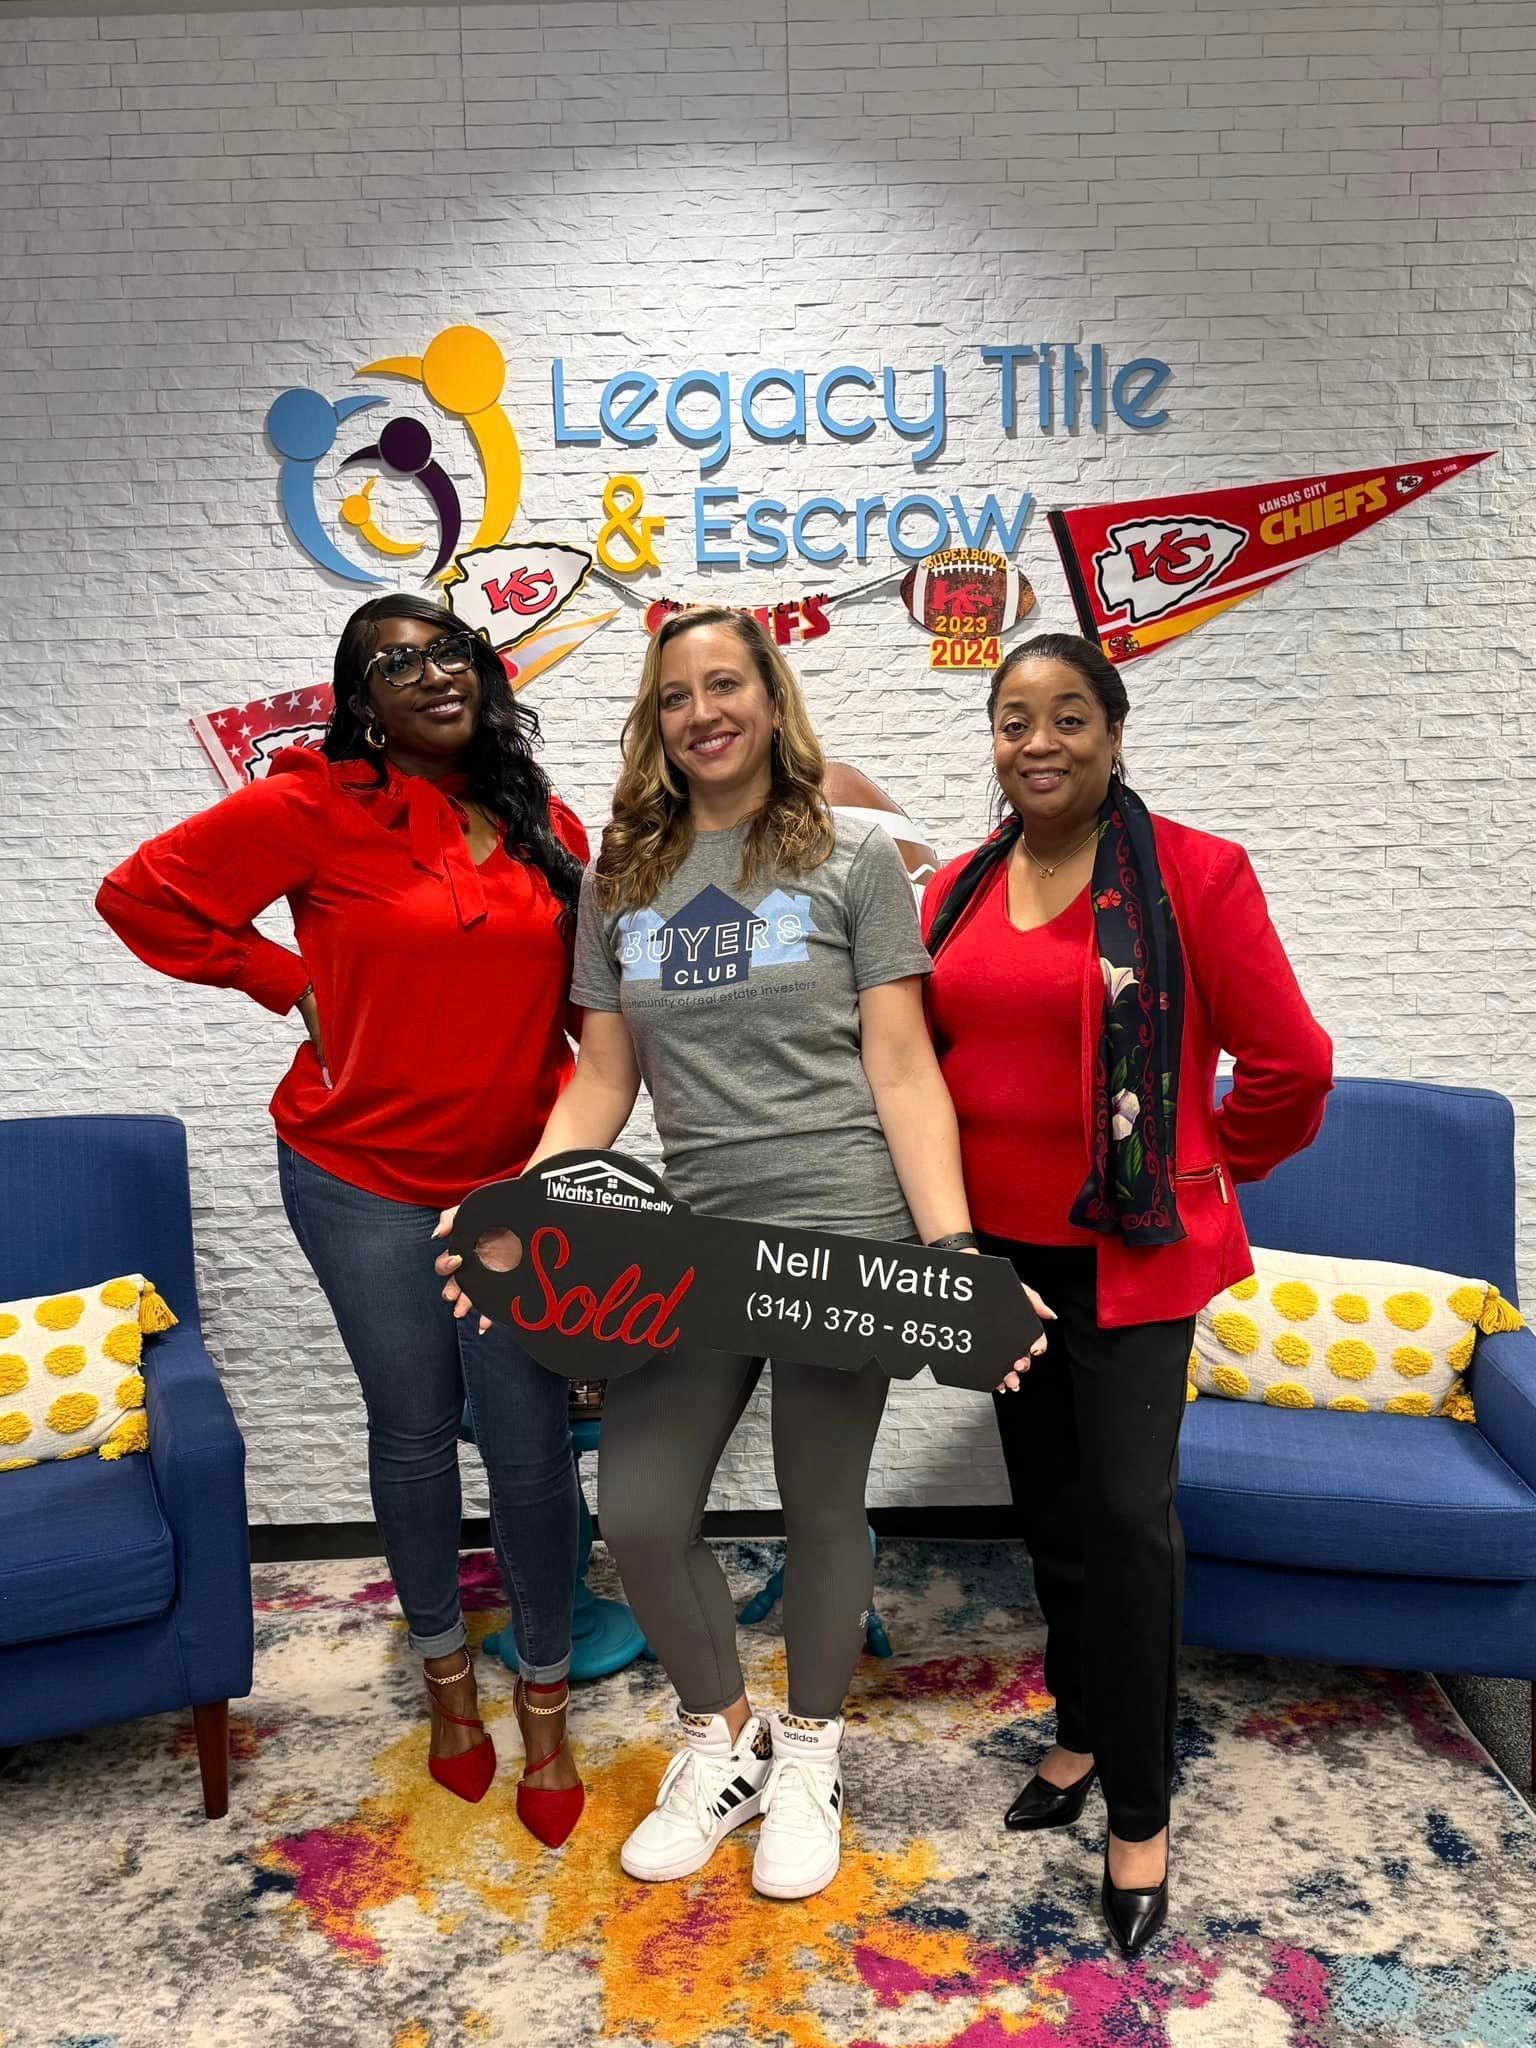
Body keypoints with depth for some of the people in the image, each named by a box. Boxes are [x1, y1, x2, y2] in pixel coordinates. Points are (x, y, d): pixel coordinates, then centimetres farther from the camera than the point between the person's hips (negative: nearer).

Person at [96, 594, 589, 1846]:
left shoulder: (548, 829, 5)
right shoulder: (316, 810, -8)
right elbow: (142, 895, -5)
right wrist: (291, 985, -7)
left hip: (517, 1180, 3)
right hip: (366, 1178, -2)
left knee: (532, 1441, 4)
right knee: (415, 1431, 12)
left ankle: (546, 1701, 25)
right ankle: (446, 1671, 37)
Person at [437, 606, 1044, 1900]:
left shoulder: (852, 861, 1)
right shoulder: (620, 882, 10)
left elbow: (903, 1071, -3)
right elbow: (604, 1080, 10)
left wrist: (953, 1248, -13)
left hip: (841, 1234, -3)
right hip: (686, 1244, 4)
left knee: (820, 1510, 9)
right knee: (639, 1515, 2)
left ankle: (810, 1755, 36)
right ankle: (723, 1740, 32)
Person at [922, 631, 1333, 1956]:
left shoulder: (1193, 875, -11)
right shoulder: (958, 890, 4)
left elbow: (1288, 1063, -7)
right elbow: (927, 1056, 14)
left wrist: (1216, 1170, 4)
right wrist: (947, 1201, 9)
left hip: (1129, 1251, -5)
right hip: (998, 1247, 5)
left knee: (1127, 1513, -2)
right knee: (1049, 1503, 16)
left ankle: (1140, 1813, 17)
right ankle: (1083, 1730, 37)